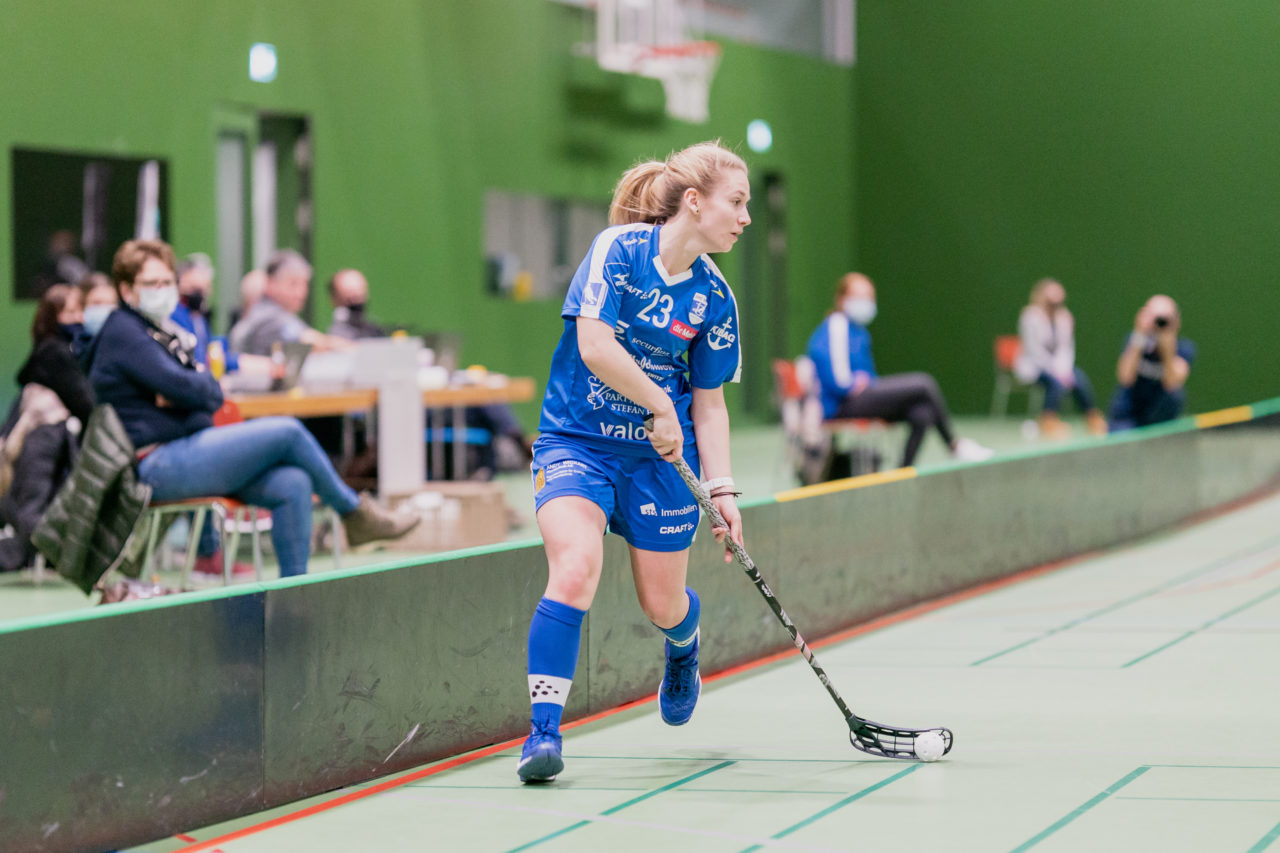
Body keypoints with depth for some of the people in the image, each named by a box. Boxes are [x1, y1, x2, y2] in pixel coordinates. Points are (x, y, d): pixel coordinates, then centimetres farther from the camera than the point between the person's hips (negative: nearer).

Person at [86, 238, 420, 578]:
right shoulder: (122, 332, -6)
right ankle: (355, 512, 3)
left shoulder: (163, 330, 23)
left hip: (186, 454, 9)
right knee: (287, 431, -15)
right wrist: (201, 381, 4)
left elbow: (214, 396, 13)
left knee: (292, 484, -13)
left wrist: (190, 389, -9)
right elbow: (182, 386, -18)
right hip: (158, 466, -9)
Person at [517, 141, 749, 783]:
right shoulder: (618, 249, -12)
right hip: (574, 442, -4)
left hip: (661, 457, 4)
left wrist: (722, 489, 0)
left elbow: (708, 402, 7)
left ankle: (683, 647, 48)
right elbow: (595, 347, -20)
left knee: (662, 605, 8)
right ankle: (544, 731, -21)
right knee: (576, 569, -27)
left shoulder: (715, 297, 2)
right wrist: (661, 405, -12)